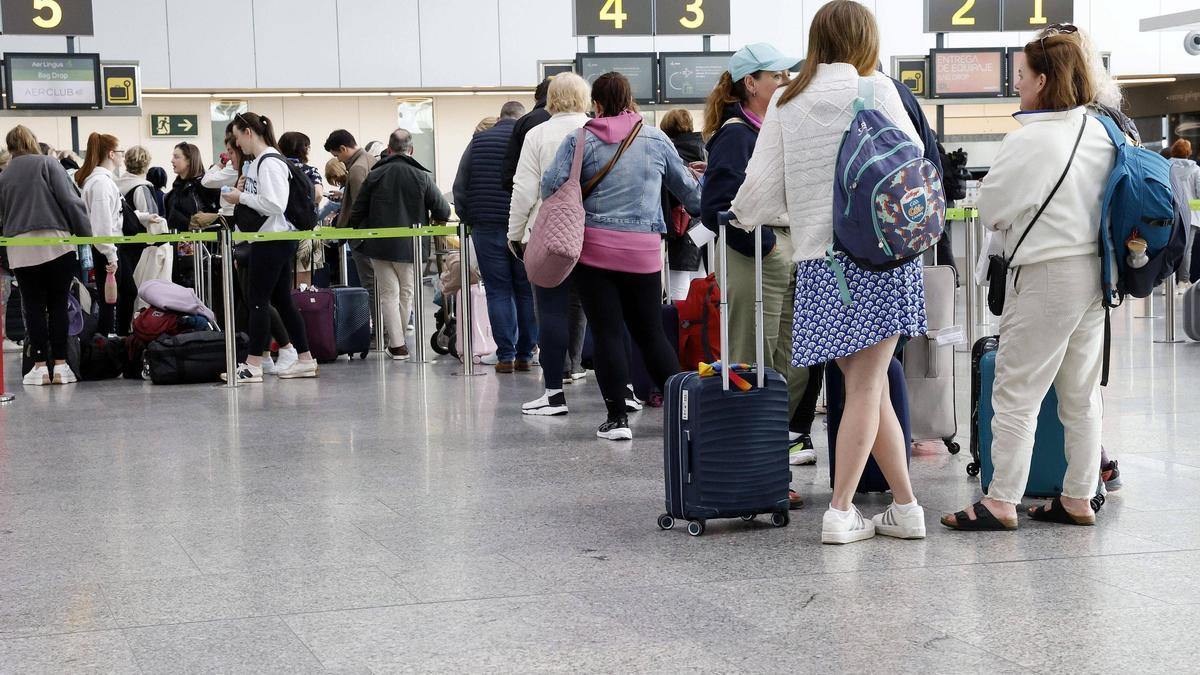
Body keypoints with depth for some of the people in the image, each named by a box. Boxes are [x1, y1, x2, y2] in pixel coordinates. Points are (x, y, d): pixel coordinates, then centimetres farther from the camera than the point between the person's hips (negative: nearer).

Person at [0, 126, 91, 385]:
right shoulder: (48, 164, 2)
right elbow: (69, 200, -6)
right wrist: (87, 235, -2)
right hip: (56, 243, -2)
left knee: (33, 306, 6)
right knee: (58, 305, 5)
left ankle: (40, 366, 2)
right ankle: (60, 365, 3)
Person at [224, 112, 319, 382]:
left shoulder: (270, 162, -15)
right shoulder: (257, 162, 15)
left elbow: (275, 204, -22)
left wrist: (242, 197, -14)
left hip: (273, 240, -10)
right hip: (269, 239, 10)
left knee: (257, 299, -6)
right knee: (281, 300, 11)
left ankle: (253, 365, -3)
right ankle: (305, 360, 14)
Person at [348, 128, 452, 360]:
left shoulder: (374, 176, -1)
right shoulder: (421, 177, -5)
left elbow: (356, 215, 0)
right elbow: (443, 212, -3)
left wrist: (364, 230, 21)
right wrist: (429, 221, 18)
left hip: (379, 245, 0)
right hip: (409, 245, 0)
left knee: (389, 293, 4)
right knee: (406, 293, 14)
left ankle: (397, 344, -3)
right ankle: (398, 340, 21)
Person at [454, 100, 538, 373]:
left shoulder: (478, 141, 7)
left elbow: (460, 187, 6)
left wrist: (467, 219, 13)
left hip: (487, 228, 1)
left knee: (498, 291, 4)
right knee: (527, 291, 6)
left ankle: (505, 355, 0)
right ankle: (525, 355, 6)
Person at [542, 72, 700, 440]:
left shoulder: (581, 140, -2)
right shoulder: (657, 139, 7)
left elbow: (551, 186, -8)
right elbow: (686, 187, 18)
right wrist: (704, 209, 38)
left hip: (595, 248, -2)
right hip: (644, 250, 2)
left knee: (607, 333, 1)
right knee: (650, 332, 13)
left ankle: (617, 417, 0)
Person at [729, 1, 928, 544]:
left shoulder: (784, 104, 7)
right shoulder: (876, 91, -1)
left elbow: (762, 188, 6)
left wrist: (742, 213, 28)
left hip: (818, 262, 3)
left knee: (867, 385, 10)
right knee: (866, 385, 0)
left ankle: (905, 506, 14)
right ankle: (841, 512, -2)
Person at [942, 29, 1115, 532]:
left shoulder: (1027, 141, -16)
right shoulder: (1101, 133, 5)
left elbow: (990, 210, -6)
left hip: (1046, 276, -8)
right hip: (1096, 271, 8)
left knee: (1016, 395, -2)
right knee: (1082, 396, 13)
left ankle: (1001, 503, 0)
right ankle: (1078, 499, 19)